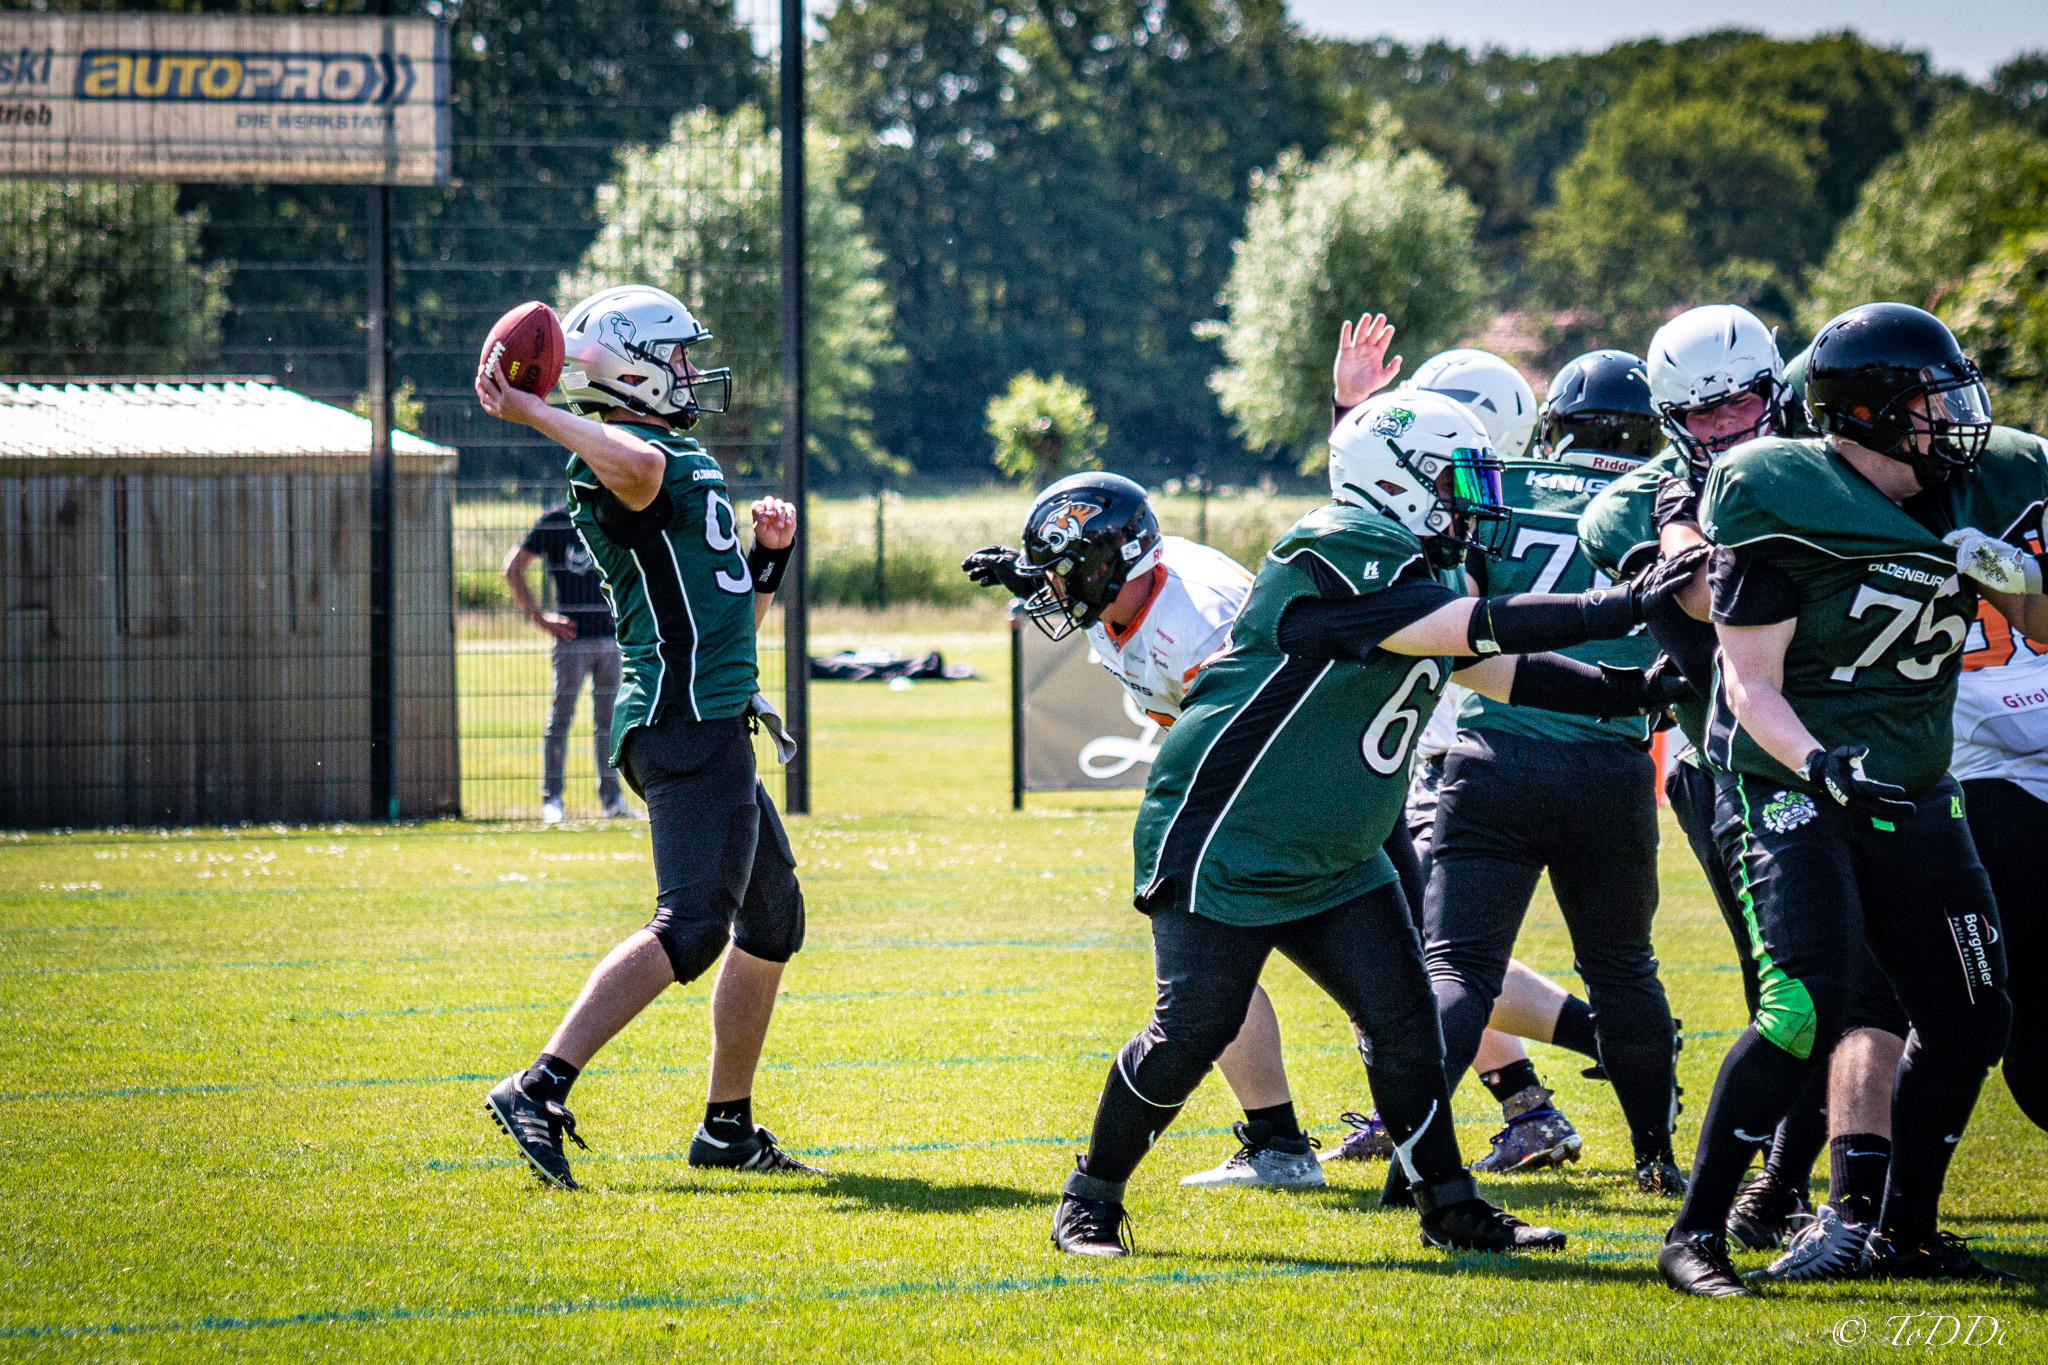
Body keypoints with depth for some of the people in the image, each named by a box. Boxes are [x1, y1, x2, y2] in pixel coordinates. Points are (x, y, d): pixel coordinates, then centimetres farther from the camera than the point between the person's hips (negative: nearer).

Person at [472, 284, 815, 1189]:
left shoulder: (690, 468, 22)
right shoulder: (622, 462, -10)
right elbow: (636, 468, -39)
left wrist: (769, 555, 11)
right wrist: (530, 413, -28)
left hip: (714, 725, 11)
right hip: (686, 727, -11)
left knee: (772, 919, 18)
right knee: (691, 927, -19)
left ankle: (728, 1126, 25)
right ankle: (539, 1090, -24)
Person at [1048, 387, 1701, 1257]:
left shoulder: (1413, 571, 10)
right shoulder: (1337, 560, -22)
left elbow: (1504, 673, 14)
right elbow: (1477, 632, -28)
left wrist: (1640, 691, 4)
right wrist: (1622, 608, -28)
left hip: (1335, 859, 9)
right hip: (1224, 846, -9)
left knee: (1403, 1021, 2)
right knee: (1192, 1028, -9)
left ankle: (1448, 1206, 11)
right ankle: (1090, 1200, 7)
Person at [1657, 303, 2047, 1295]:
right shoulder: (1784, 505, -16)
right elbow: (1754, 684, -17)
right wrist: (1818, 762, -34)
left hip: (1913, 798, 7)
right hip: (1788, 792, -7)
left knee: (1968, 1021, 6)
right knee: (1806, 1008, -23)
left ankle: (1904, 1233, 22)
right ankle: (1697, 1233, -14)